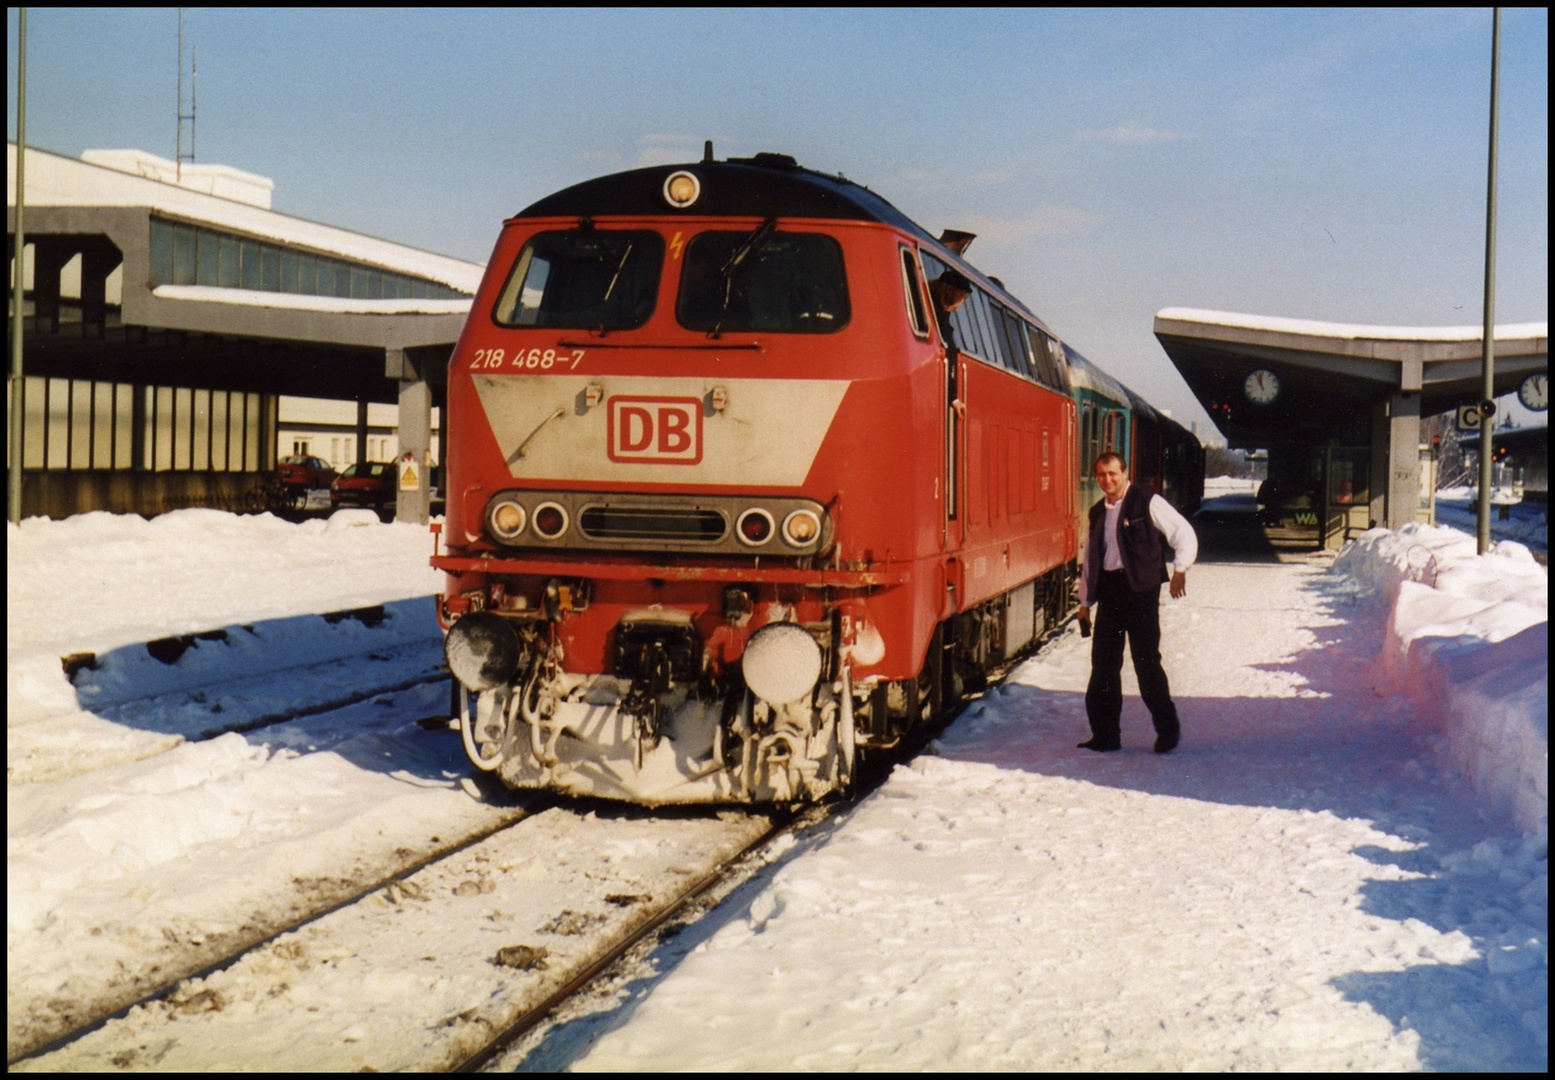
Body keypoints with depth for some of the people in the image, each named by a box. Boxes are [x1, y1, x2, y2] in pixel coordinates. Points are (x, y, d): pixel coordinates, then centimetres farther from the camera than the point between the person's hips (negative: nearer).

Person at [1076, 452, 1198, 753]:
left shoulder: (1147, 502, -3)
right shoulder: (1097, 513, 16)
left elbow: (1184, 534, -3)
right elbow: (1090, 559, 21)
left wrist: (1179, 571, -12)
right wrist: (1085, 601, 19)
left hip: (1140, 589, -6)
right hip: (1108, 590, 6)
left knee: (1146, 661, -5)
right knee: (1103, 663, 4)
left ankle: (1167, 729, 10)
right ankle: (1105, 734, 12)